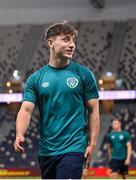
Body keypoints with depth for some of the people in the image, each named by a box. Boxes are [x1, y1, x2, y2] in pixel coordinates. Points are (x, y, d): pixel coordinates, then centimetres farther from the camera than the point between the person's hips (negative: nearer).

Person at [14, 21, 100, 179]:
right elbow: (26, 110, -3)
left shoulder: (84, 74, 1)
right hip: (46, 150, 4)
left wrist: (92, 143, -5)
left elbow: (93, 111, 3)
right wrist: (20, 135, -22)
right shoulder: (35, 79, 5)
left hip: (73, 149, -4)